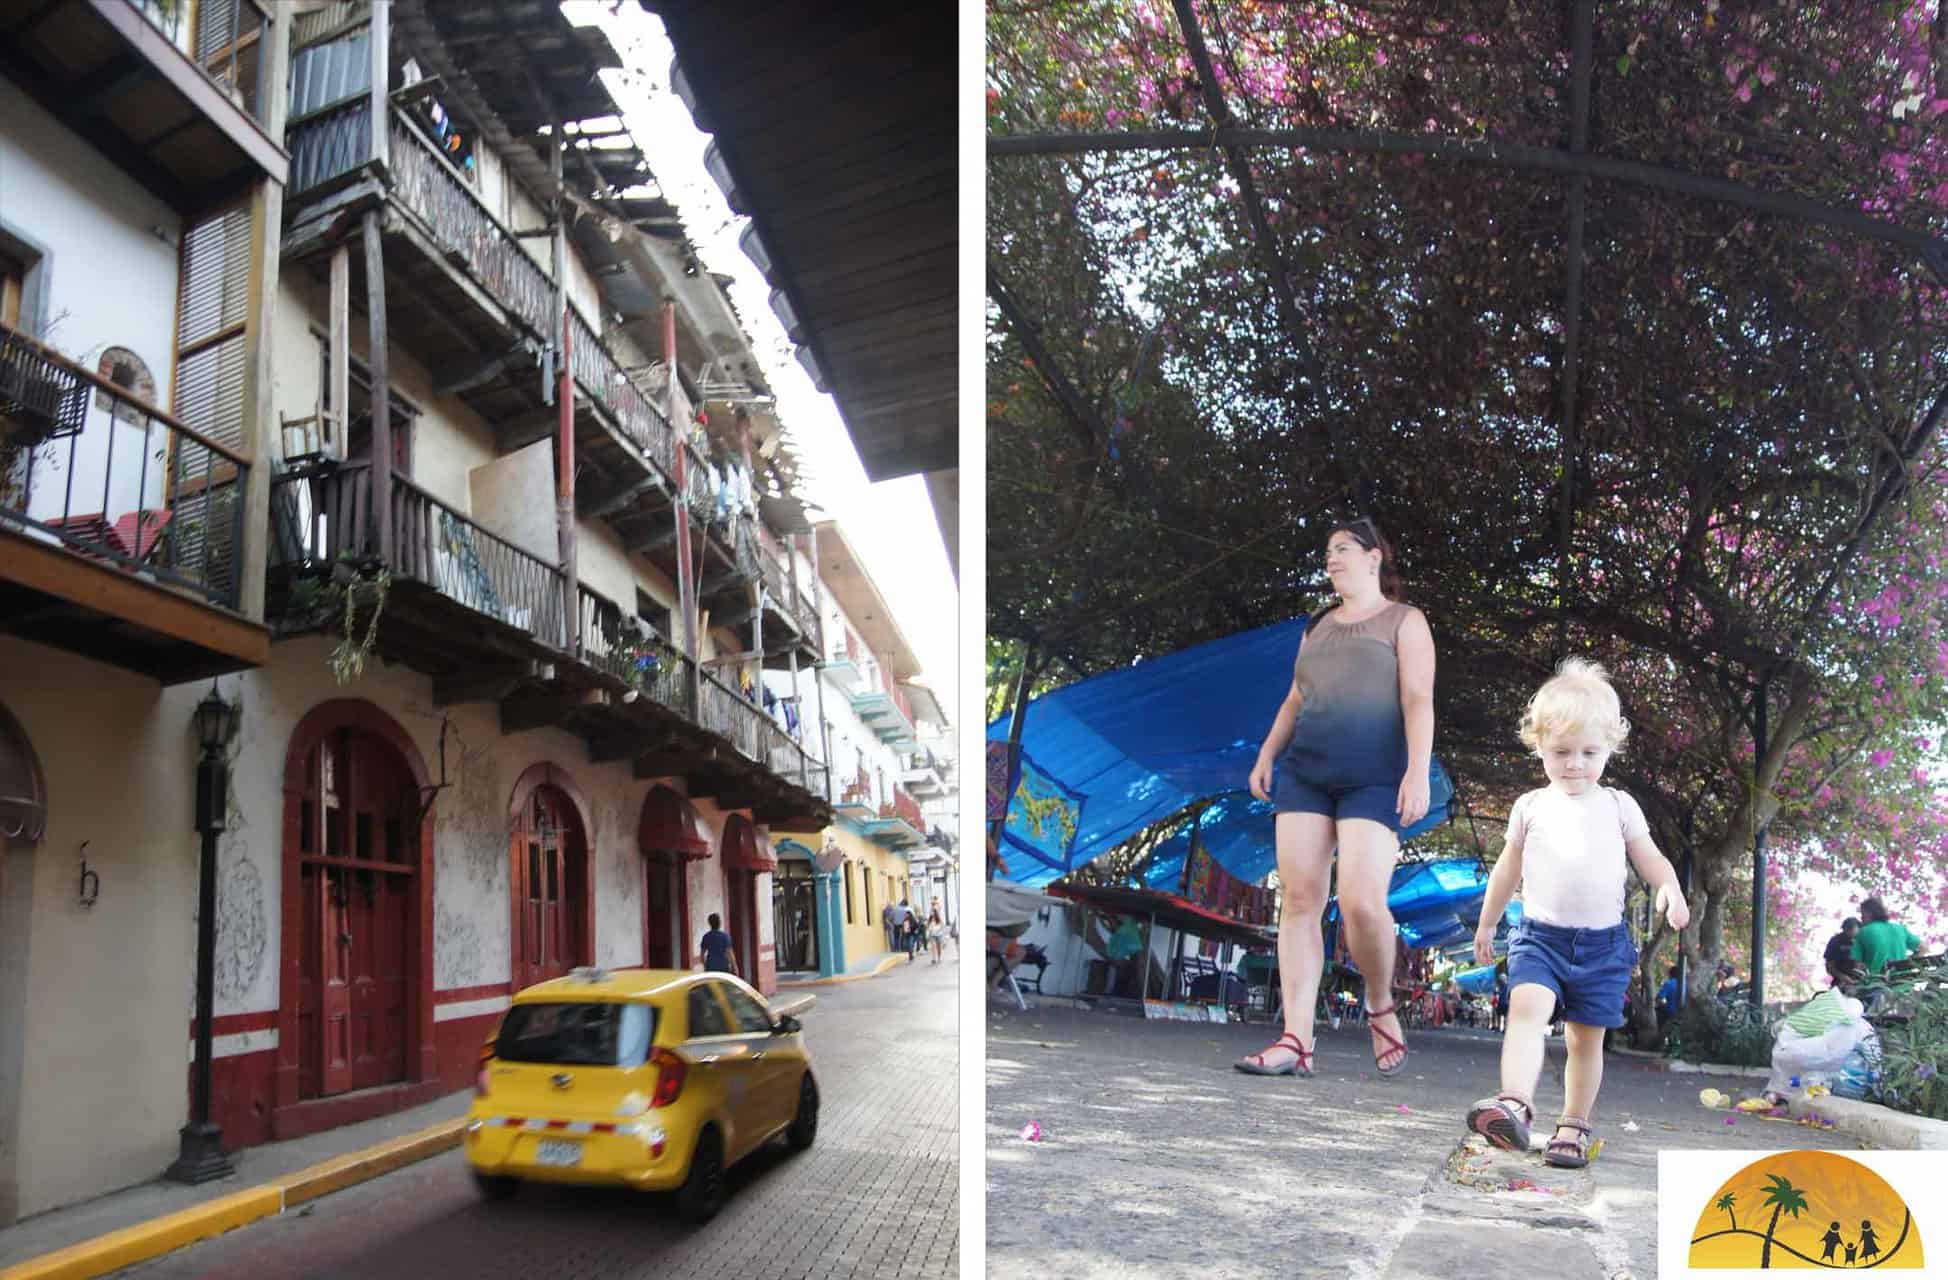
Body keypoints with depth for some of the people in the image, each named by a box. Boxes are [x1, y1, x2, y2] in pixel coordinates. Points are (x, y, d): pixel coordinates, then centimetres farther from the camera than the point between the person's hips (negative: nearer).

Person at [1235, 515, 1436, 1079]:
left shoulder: (1403, 621, 7)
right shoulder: (1318, 626, 24)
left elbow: (1418, 700, -4)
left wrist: (1418, 772, -15)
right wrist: (1267, 755, 14)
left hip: (1373, 775, -5)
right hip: (1305, 771, 6)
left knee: (1361, 901, -18)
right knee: (1299, 899, -5)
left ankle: (1382, 1007, 10)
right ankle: (1297, 1041, -6)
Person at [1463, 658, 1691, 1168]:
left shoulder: (1619, 807, 8)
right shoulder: (1531, 807, 8)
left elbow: (1650, 859, 9)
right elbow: (1508, 868, 16)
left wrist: (1670, 889, -13)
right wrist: (1485, 924, 20)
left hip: (1603, 942, 1)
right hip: (1540, 935, -1)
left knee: (1586, 1036, 5)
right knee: (1527, 1007, -23)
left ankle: (1574, 1126, 17)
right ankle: (1515, 1106, -35)